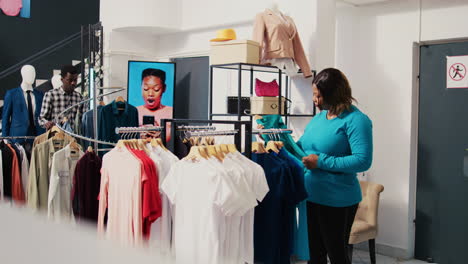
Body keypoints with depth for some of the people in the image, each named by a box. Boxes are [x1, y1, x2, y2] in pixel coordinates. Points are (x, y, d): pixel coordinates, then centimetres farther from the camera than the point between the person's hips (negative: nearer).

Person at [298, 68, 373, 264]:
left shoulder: (356, 120, -14)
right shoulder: (320, 117, 9)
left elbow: (363, 161, -24)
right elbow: (303, 145, 19)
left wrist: (321, 162, -22)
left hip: (337, 201, -7)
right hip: (310, 196, 7)